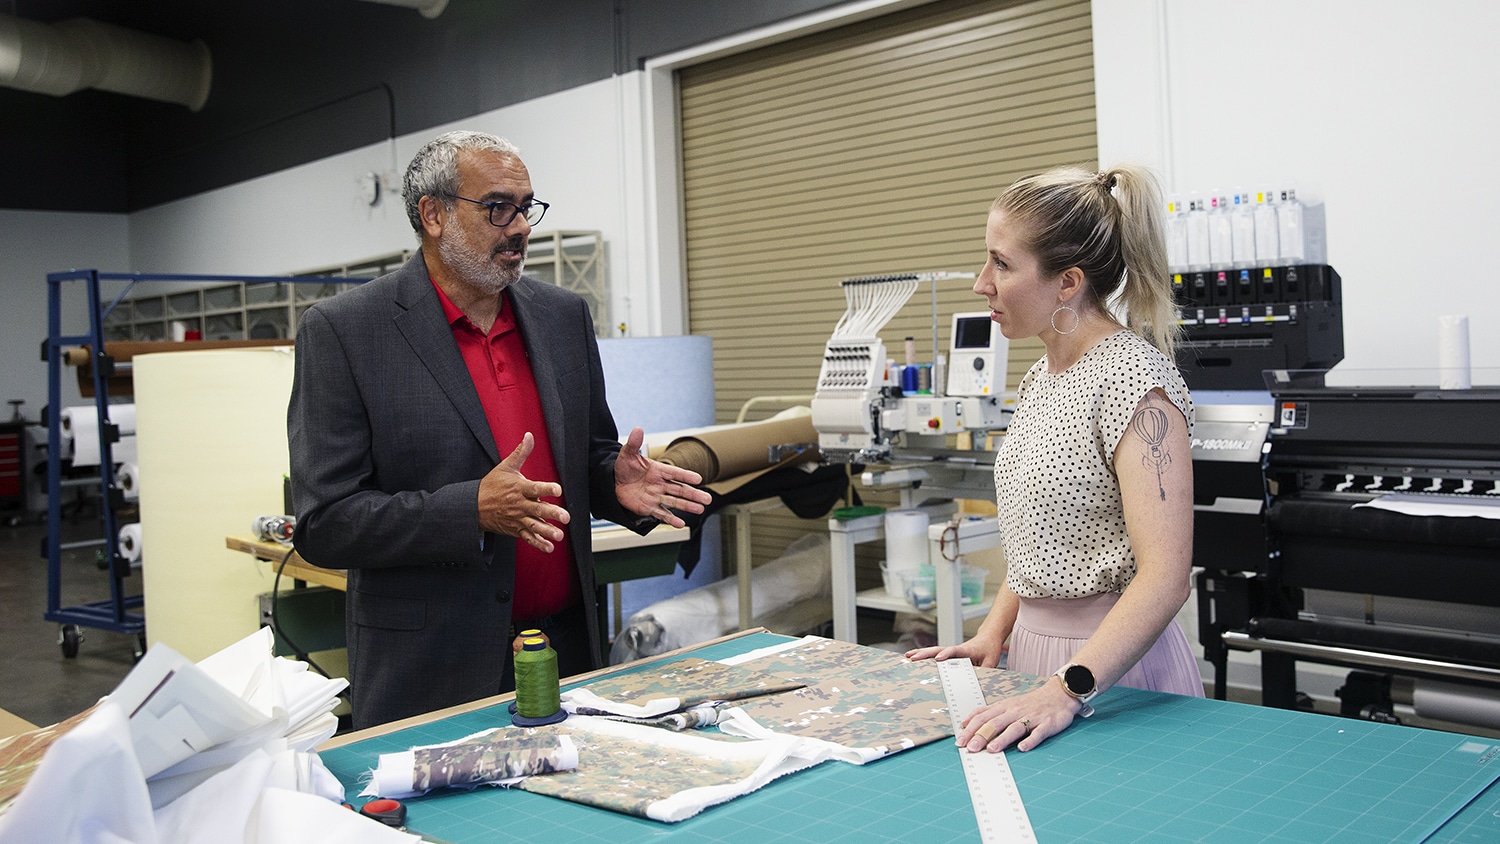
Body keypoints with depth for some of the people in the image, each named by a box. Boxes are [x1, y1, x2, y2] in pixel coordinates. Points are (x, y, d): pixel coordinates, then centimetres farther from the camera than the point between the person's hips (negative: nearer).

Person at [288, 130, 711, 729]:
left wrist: (616, 482, -8)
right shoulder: (342, 332, -9)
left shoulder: (564, 316, 7)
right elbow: (324, 523, -13)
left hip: (568, 650, 5)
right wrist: (475, 510, -25)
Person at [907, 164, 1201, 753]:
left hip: (1111, 660, -8)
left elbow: (1165, 576, -26)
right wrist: (993, 634, 5)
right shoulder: (1043, 374, 8)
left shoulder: (1131, 376, -19)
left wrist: (1068, 690, -33)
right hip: (1035, 643, 8)